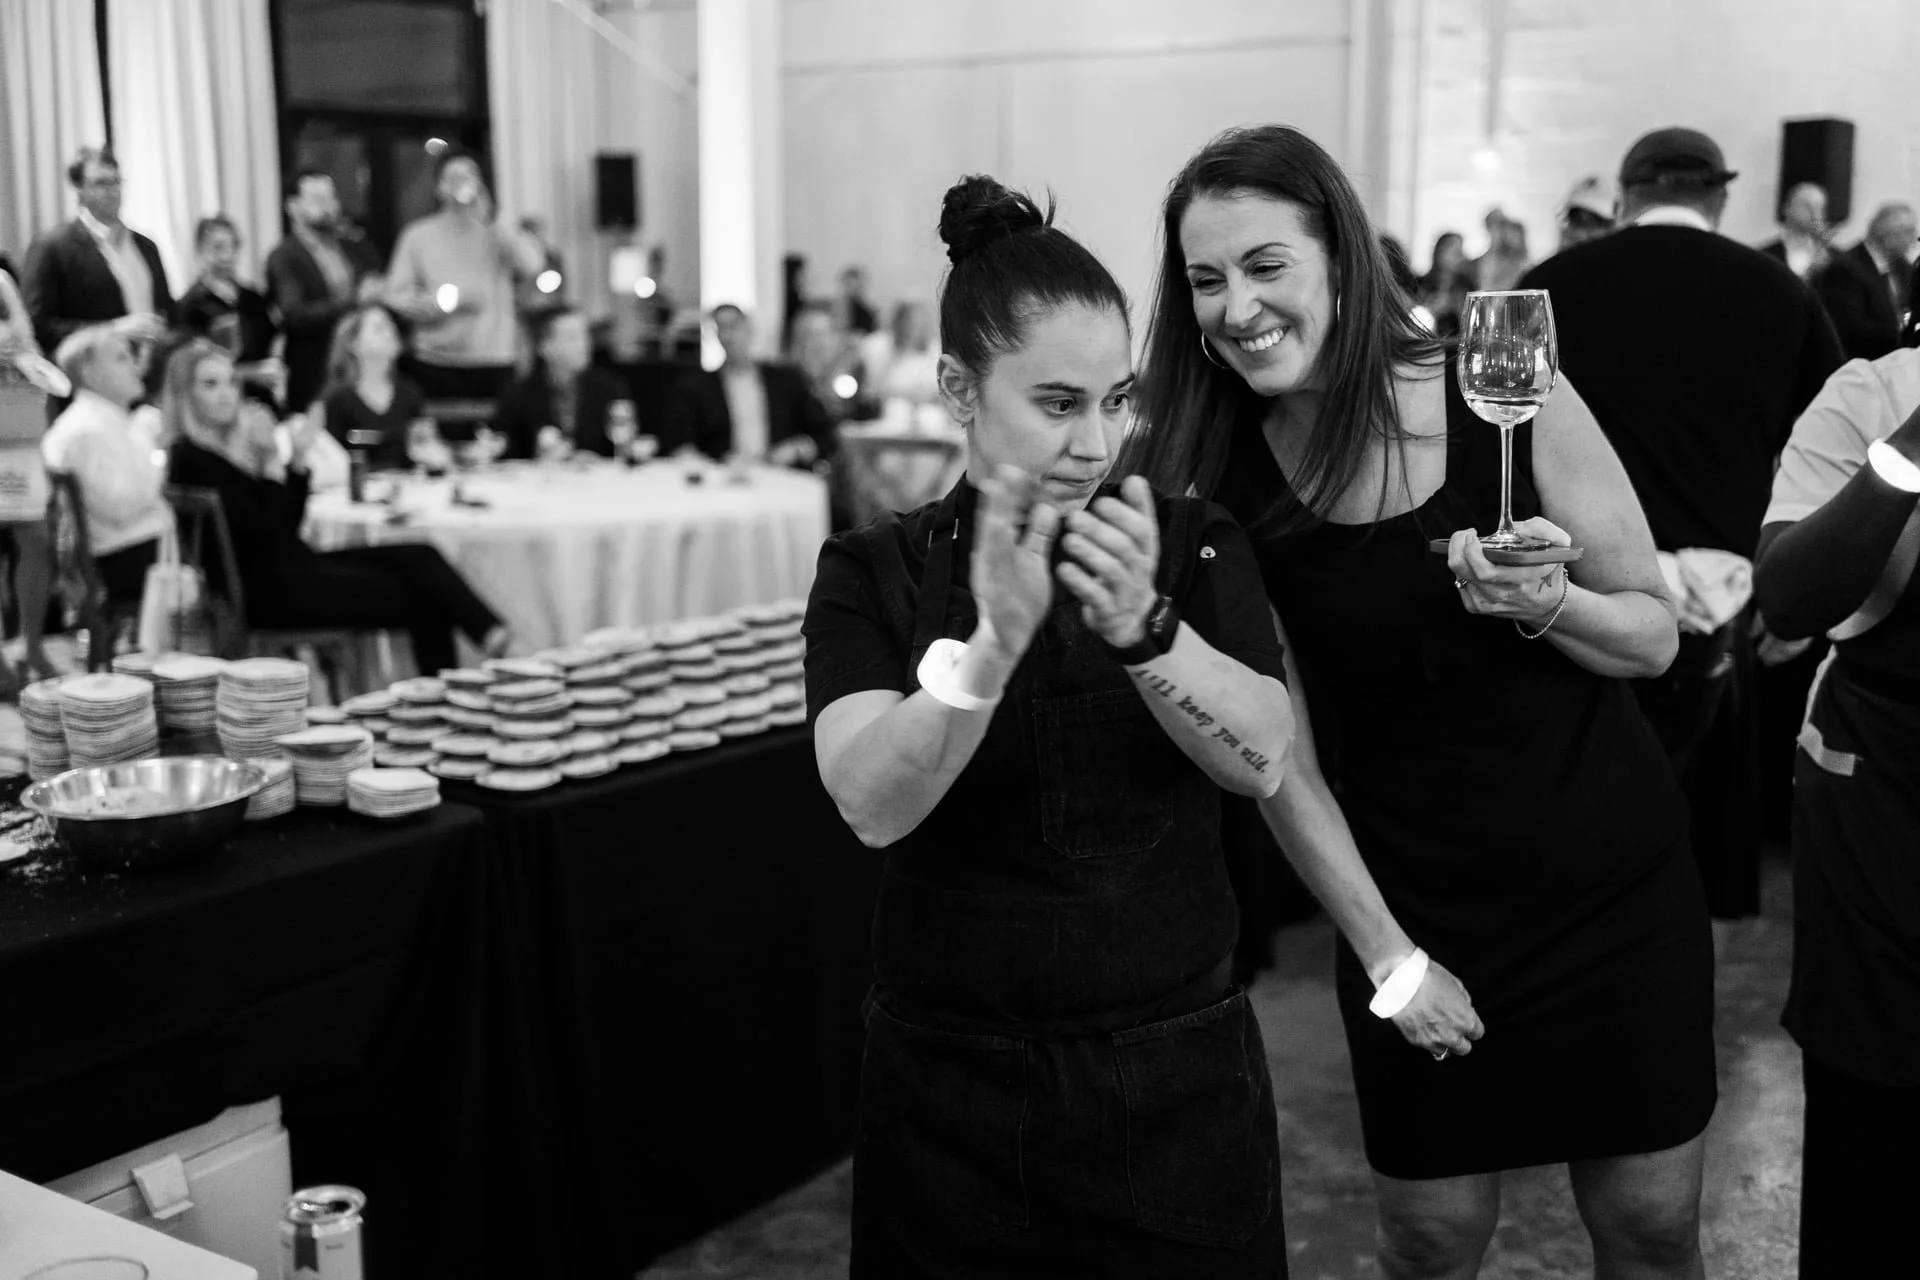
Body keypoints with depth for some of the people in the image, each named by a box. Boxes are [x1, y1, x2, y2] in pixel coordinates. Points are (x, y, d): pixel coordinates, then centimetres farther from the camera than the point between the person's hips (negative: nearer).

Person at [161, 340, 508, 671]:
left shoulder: (238, 441, 14)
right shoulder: (191, 458, -13)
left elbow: (288, 526, 11)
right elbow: (263, 535, -18)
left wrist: (297, 459, 0)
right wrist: (272, 461, -18)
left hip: (290, 567, 8)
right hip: (264, 592, -8)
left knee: (420, 557, -9)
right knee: (418, 596, -12)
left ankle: (491, 635, -20)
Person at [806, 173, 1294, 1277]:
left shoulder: (1195, 544, 0)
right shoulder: (875, 572, -3)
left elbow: (1264, 760, -14)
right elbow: (872, 802, -19)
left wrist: (1142, 627, -31)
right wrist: (992, 643, -35)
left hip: (1178, 1074, 1)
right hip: (951, 1090, -1)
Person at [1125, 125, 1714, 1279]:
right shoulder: (1215, 486, -10)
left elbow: (1655, 636, -4)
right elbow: (1280, 754, -6)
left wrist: (1545, 603, -23)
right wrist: (1385, 954, -7)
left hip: (1617, 885, 0)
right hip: (1413, 906, 0)